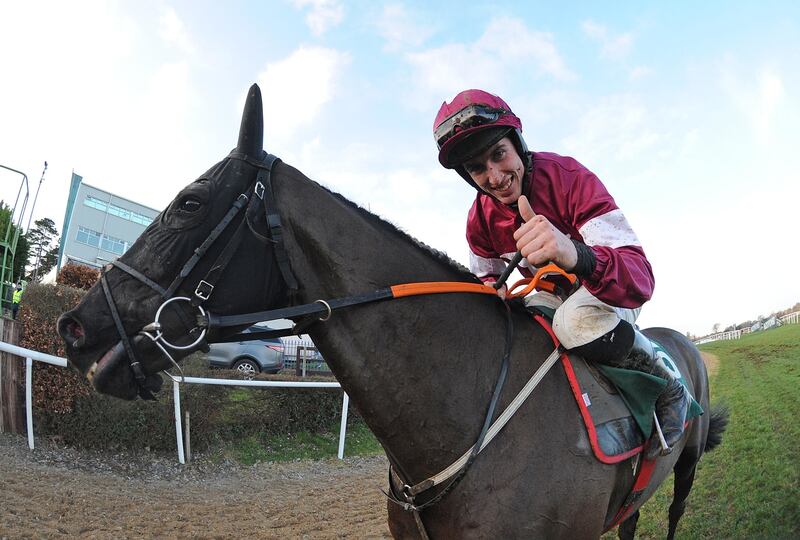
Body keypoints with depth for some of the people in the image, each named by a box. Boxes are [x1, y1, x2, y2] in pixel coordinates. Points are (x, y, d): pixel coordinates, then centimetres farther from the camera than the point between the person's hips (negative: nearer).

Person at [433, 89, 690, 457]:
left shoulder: (570, 178, -32)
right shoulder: (480, 220, -14)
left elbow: (640, 280, -44)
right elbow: (487, 278, 7)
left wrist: (574, 255, -66)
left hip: (614, 289, -5)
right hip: (552, 294, 6)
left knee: (577, 320, -39)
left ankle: (668, 390, -14)